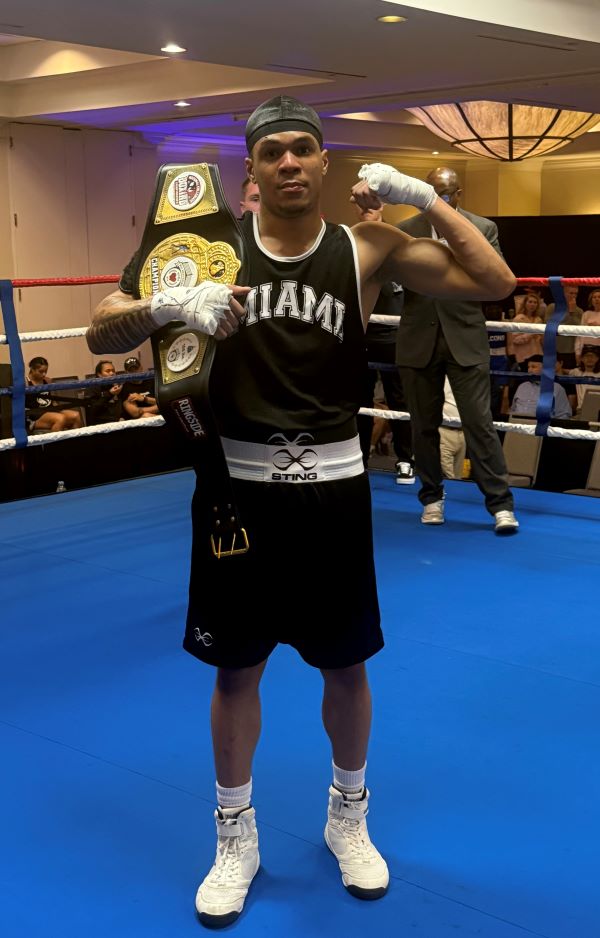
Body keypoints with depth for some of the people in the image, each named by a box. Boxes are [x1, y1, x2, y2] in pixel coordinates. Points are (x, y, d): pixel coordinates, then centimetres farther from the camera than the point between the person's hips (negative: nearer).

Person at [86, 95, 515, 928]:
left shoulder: (367, 250, -2)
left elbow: (496, 283, -6)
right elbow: (101, 335, -4)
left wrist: (422, 197, -13)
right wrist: (167, 303, -25)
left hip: (331, 485, 0)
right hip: (239, 483, 0)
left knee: (346, 666, 12)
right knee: (236, 670, 9)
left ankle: (348, 817, 37)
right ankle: (235, 837, 30)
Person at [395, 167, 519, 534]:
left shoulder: (483, 228, 2)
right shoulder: (406, 230, 5)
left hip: (465, 340, -2)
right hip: (419, 341, 2)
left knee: (479, 422, -5)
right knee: (424, 424, 10)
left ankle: (501, 503, 1)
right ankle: (432, 497, 24)